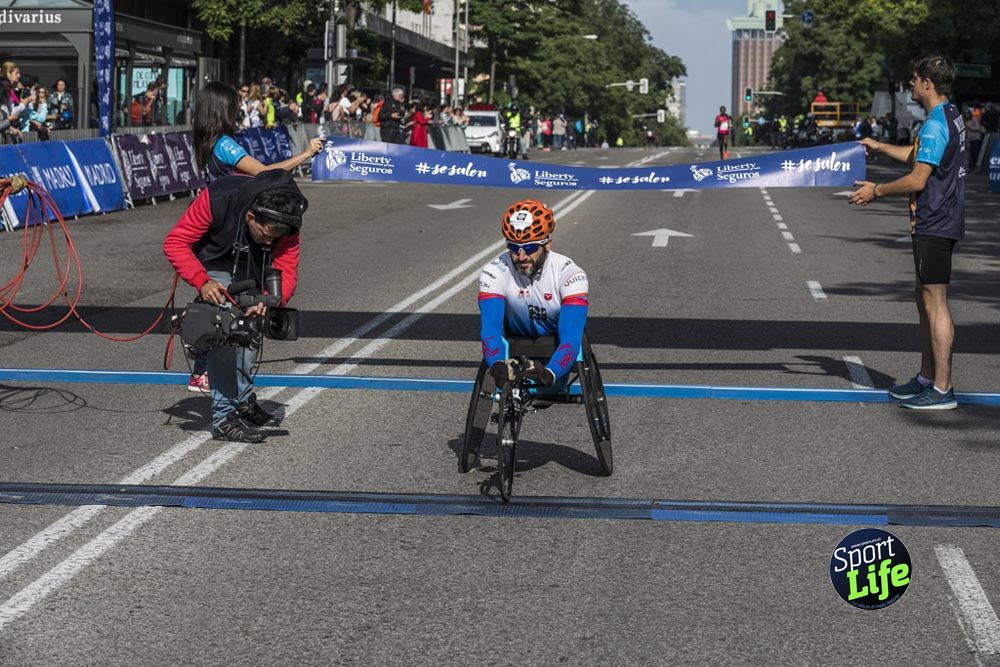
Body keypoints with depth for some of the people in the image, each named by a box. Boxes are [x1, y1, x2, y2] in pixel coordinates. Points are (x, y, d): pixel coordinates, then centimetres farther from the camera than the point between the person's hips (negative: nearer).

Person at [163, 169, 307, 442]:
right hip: (213, 263, -5)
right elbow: (174, 243, -33)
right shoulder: (216, 199, -40)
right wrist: (201, 281, -47)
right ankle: (224, 417, -21)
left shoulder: (286, 223, -28)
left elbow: (286, 271, -28)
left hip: (251, 266, 5)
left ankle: (244, 401, 35)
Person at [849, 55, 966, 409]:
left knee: (935, 303, -8)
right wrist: (879, 147, 36)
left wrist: (876, 190, -8)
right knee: (925, 300, 17)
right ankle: (927, 378, 25)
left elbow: (917, 179, -21)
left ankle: (942, 390, -7)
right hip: (935, 223, 11)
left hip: (934, 225, -11)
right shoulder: (951, 115, 14)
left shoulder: (936, 125, -19)